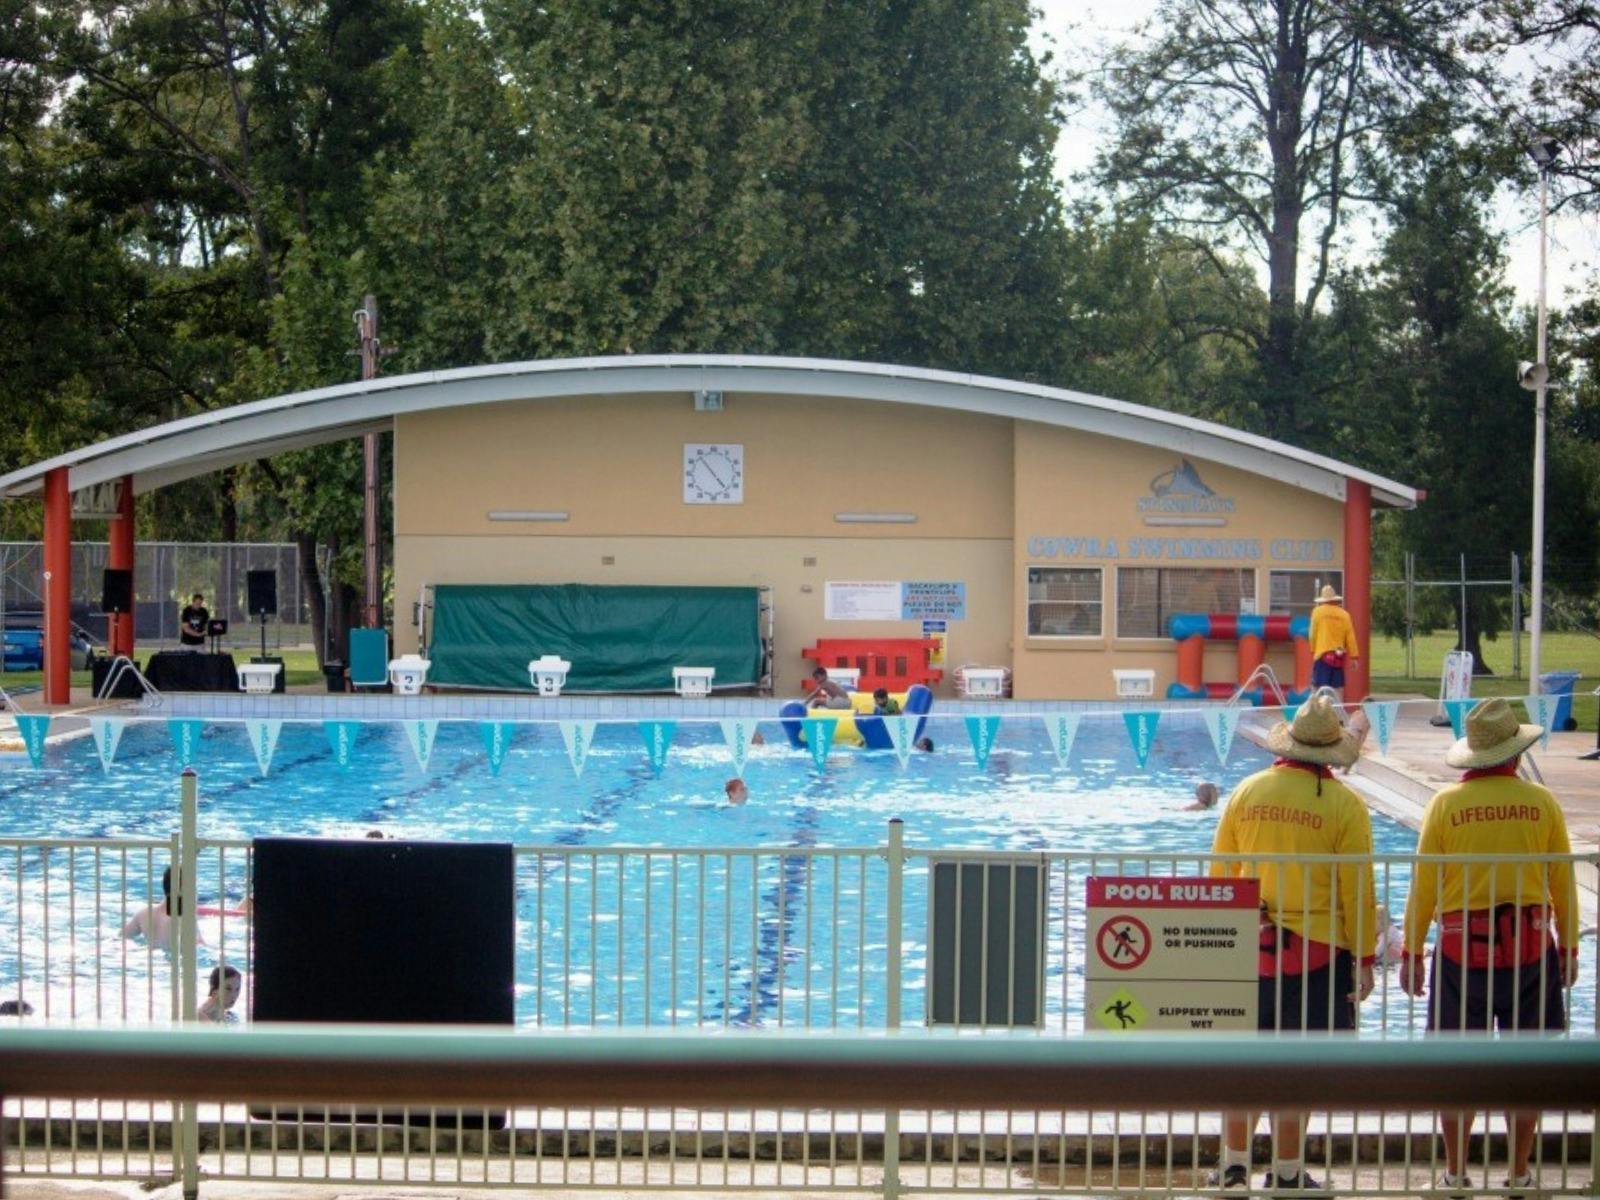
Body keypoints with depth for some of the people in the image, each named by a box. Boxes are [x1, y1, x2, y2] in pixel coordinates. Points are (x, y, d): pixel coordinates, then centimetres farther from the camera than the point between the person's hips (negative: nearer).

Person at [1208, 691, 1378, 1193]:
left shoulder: (1247, 791, 3)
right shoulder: (1344, 804, -8)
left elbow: (1219, 875, 9)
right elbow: (1357, 891, -8)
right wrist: (1363, 959, 0)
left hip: (1248, 948, 3)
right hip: (1317, 949, -3)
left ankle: (1234, 1165, 17)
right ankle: (1286, 1174, 10)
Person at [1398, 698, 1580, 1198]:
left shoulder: (1446, 803, -4)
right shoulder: (1541, 802, -1)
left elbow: (1424, 885, -3)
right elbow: (1563, 884, 3)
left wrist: (1412, 952, 4)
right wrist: (1568, 947, 14)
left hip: (1462, 949, -1)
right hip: (1532, 946, 1)